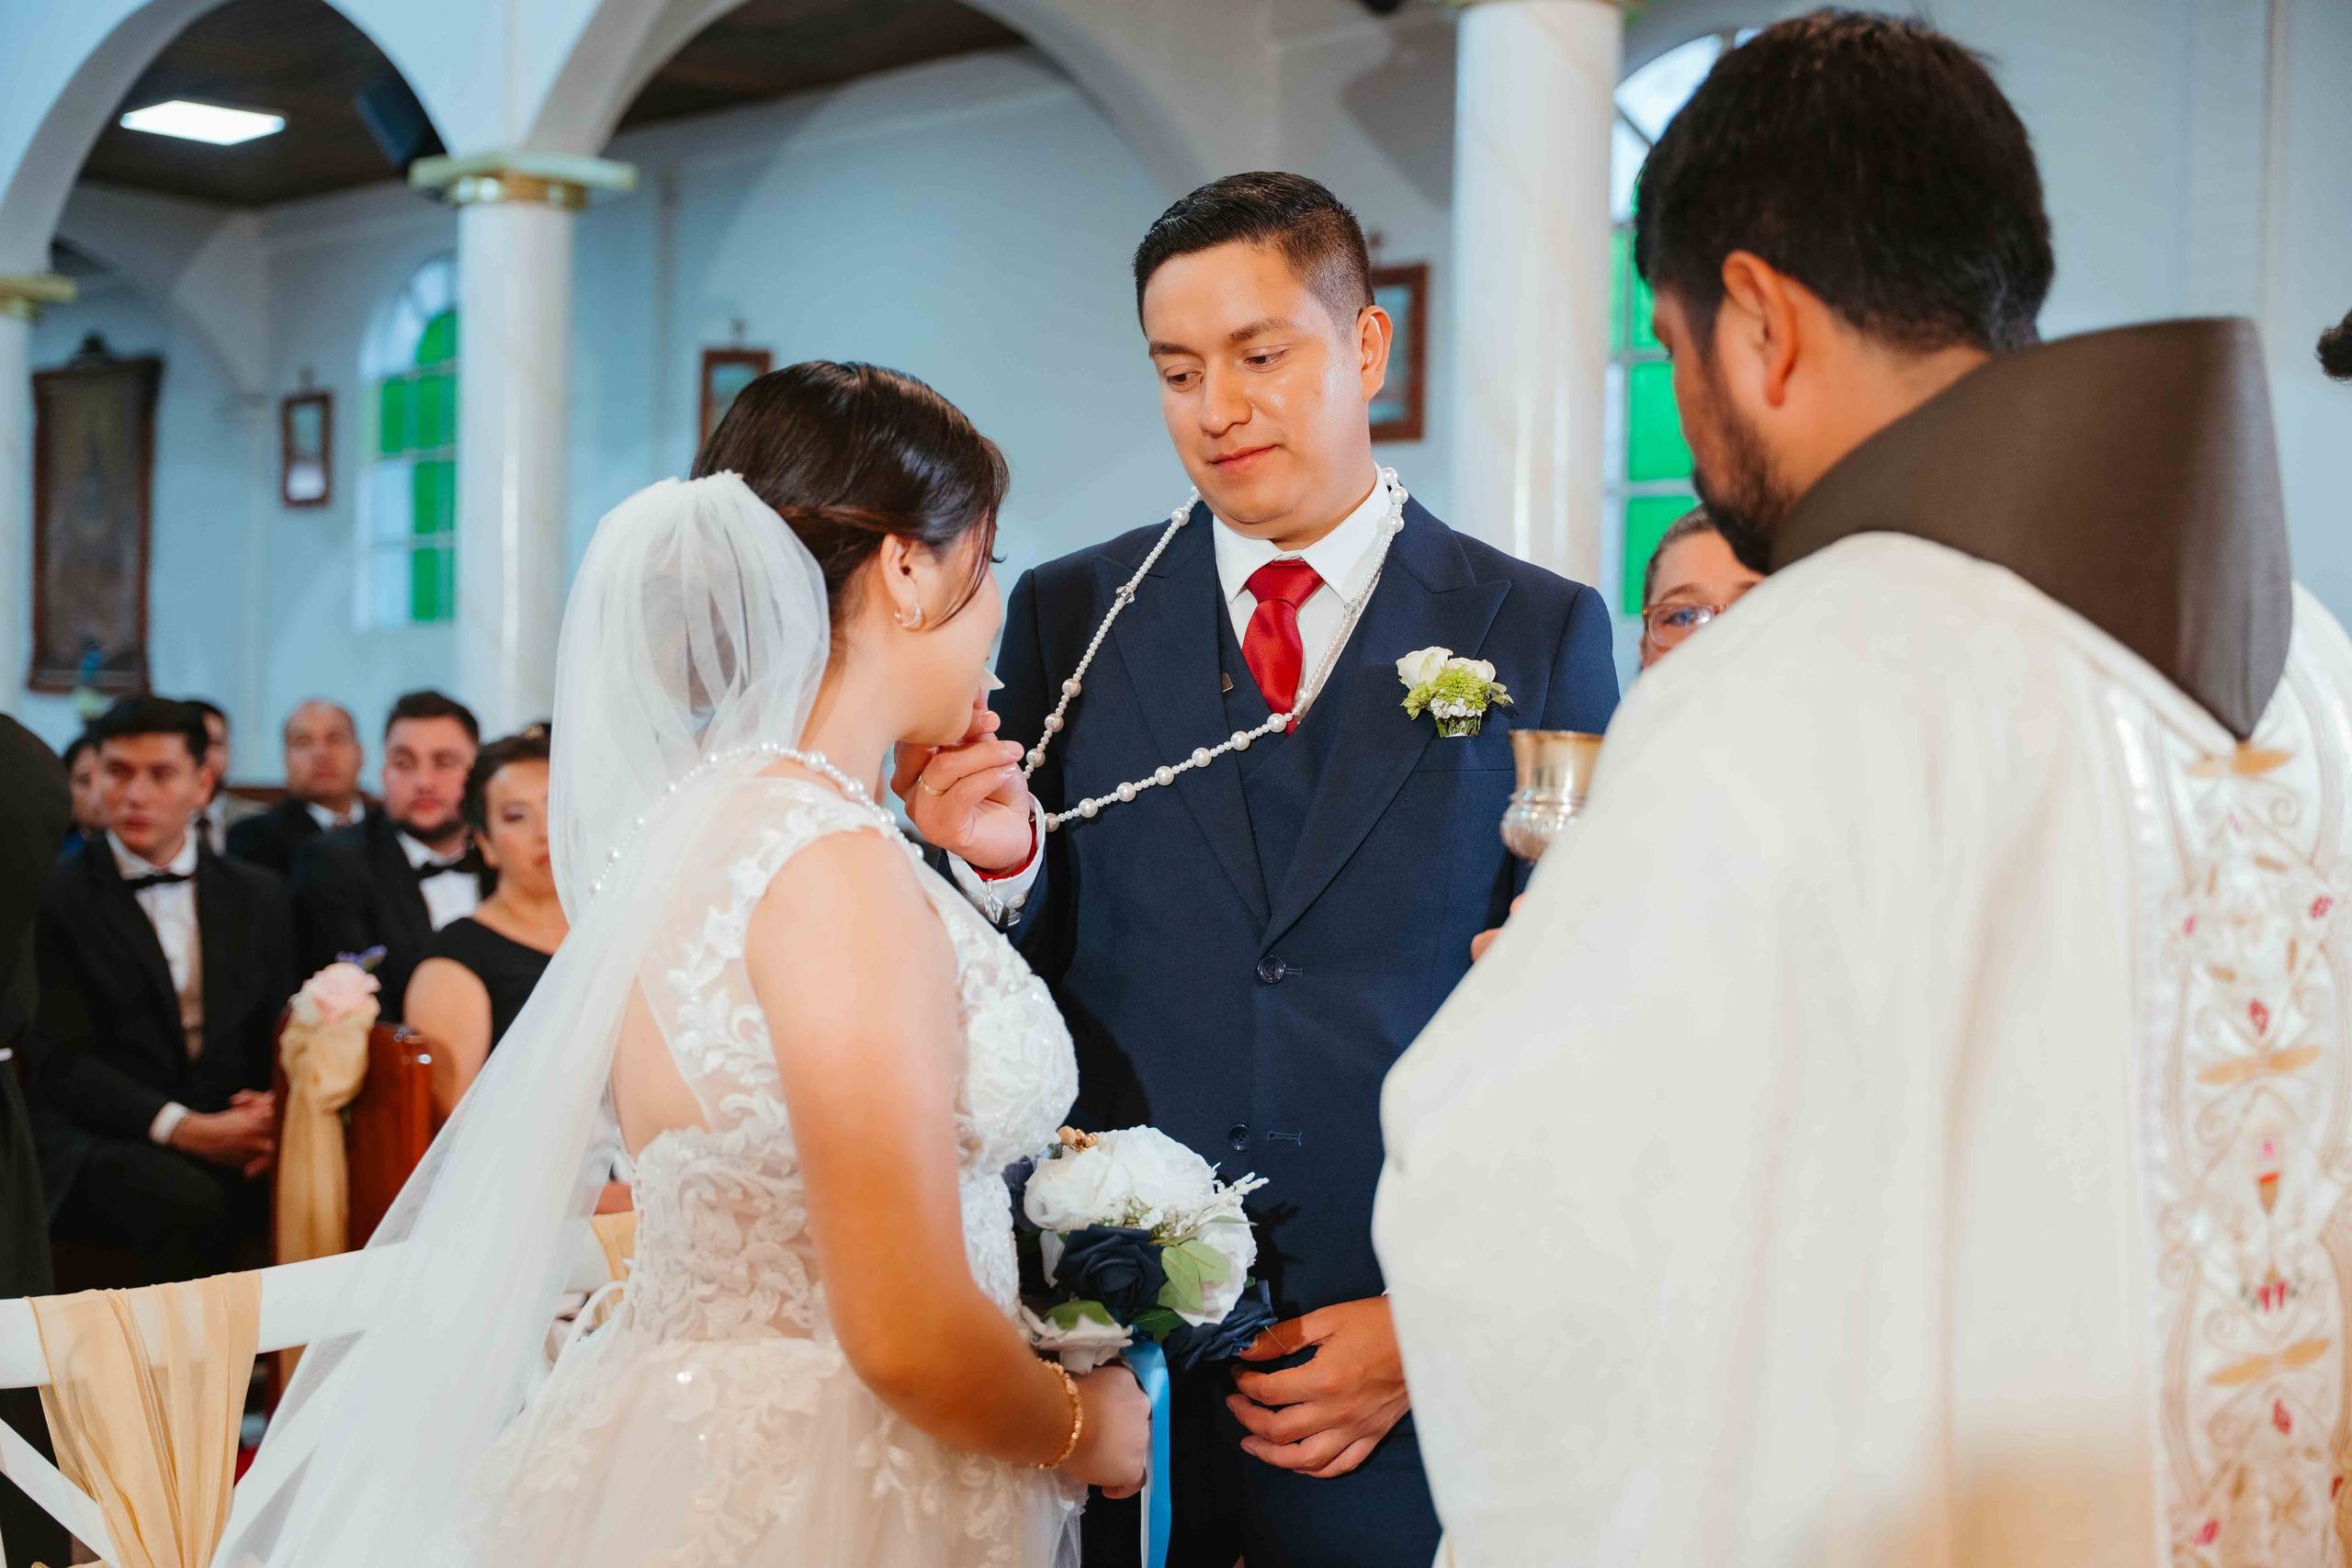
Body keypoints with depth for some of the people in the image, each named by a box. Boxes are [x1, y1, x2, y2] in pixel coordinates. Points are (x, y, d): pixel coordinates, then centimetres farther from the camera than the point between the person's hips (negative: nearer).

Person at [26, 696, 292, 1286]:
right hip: (101, 1142, -3)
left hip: (234, 1129, 3)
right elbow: (59, 1060, -4)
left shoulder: (259, 895, 15)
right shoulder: (54, 900, 3)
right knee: (190, 1202, -36)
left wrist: (275, 1107, -10)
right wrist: (178, 1126, -18)